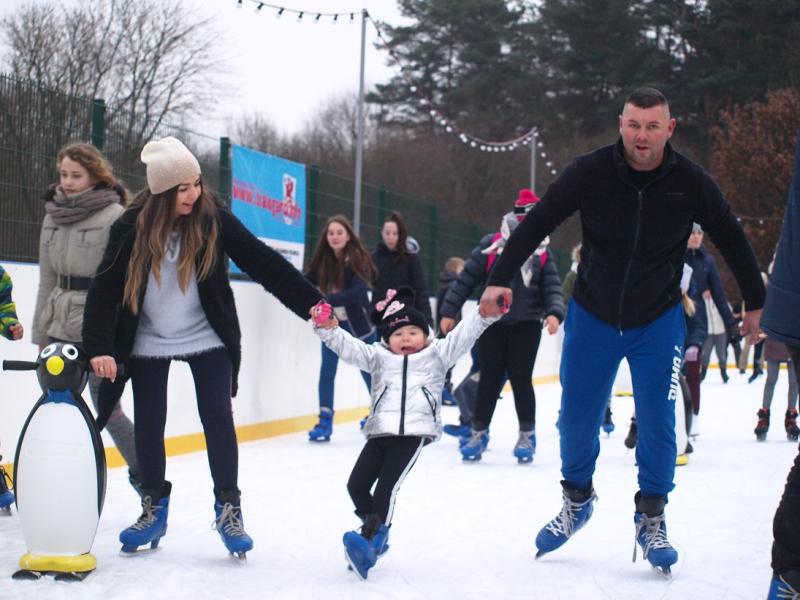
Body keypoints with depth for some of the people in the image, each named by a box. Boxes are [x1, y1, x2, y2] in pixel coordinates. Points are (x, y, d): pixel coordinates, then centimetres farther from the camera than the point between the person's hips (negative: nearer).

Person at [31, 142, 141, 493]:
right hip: (60, 329, 6)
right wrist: (40, 335, 16)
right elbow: (47, 280, 17)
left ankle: (145, 474, 17)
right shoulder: (53, 216, 11)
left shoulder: (114, 216, -8)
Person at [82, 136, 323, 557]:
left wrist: (311, 303, -20)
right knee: (148, 424, 4)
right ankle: (154, 508, 21)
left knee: (218, 418, -6)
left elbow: (264, 263, -14)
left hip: (208, 338, 0)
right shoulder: (132, 227, -14)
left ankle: (228, 508, 6)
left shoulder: (213, 219, -12)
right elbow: (105, 289, -14)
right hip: (149, 343, 1)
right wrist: (99, 347, -22)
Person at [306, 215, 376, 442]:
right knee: (326, 371, -7)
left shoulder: (358, 260, -20)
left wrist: (327, 300, -44)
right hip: (332, 323, 3)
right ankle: (325, 422, -2)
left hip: (358, 324, -3)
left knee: (368, 371, 9)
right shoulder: (323, 260, -7)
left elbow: (358, 293, -33)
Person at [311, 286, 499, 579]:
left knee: (387, 486, -17)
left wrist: (485, 314, -8)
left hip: (414, 432, -4)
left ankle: (369, 542, -21)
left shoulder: (437, 354, 15)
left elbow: (463, 335, 6)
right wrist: (327, 327, -6)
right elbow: (348, 346, 10)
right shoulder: (377, 357, 19)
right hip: (380, 431, 4)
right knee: (357, 484, -3)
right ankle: (378, 534, 17)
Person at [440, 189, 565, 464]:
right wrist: (449, 311, -3)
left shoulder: (542, 254, 4)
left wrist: (554, 312, -19)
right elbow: (466, 280, -2)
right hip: (492, 322, -1)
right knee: (489, 378, 3)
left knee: (521, 379, 0)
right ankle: (479, 432, 15)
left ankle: (527, 435, 13)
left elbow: (552, 287, 0)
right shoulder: (491, 246, -4)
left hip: (526, 325, 1)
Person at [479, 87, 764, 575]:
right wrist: (501, 279, -17)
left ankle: (651, 517, 13)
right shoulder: (591, 172, -17)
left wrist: (757, 302, 8)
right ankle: (577, 500, 32)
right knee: (578, 417, 7)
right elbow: (537, 223, -11)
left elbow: (732, 240, 0)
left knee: (658, 421, -6)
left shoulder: (691, 182, -14)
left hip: (659, 321, 0)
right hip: (592, 315, 0)